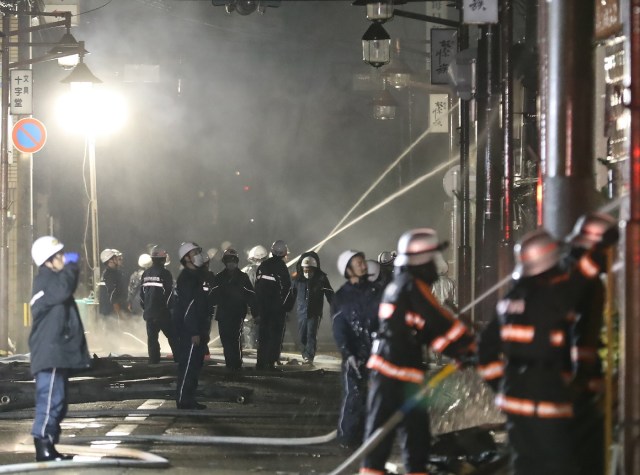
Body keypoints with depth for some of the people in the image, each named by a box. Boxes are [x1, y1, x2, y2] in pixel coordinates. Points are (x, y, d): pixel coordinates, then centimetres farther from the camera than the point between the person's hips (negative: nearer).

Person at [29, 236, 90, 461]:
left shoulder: (52, 280, 23)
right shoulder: (45, 280, -10)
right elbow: (63, 289, -32)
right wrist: (71, 266, -18)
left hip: (58, 353, 11)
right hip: (50, 354, -11)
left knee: (56, 402, 13)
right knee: (50, 400, -14)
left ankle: (48, 447, 17)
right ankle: (42, 446, -15)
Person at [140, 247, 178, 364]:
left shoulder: (146, 274, 7)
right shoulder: (165, 273, -10)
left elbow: (141, 293, 12)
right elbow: (169, 293, -13)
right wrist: (169, 307, -3)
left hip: (149, 312, 5)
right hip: (162, 311, -5)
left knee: (152, 337, 7)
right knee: (172, 337, 2)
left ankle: (153, 360, 4)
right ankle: (179, 358, 1)